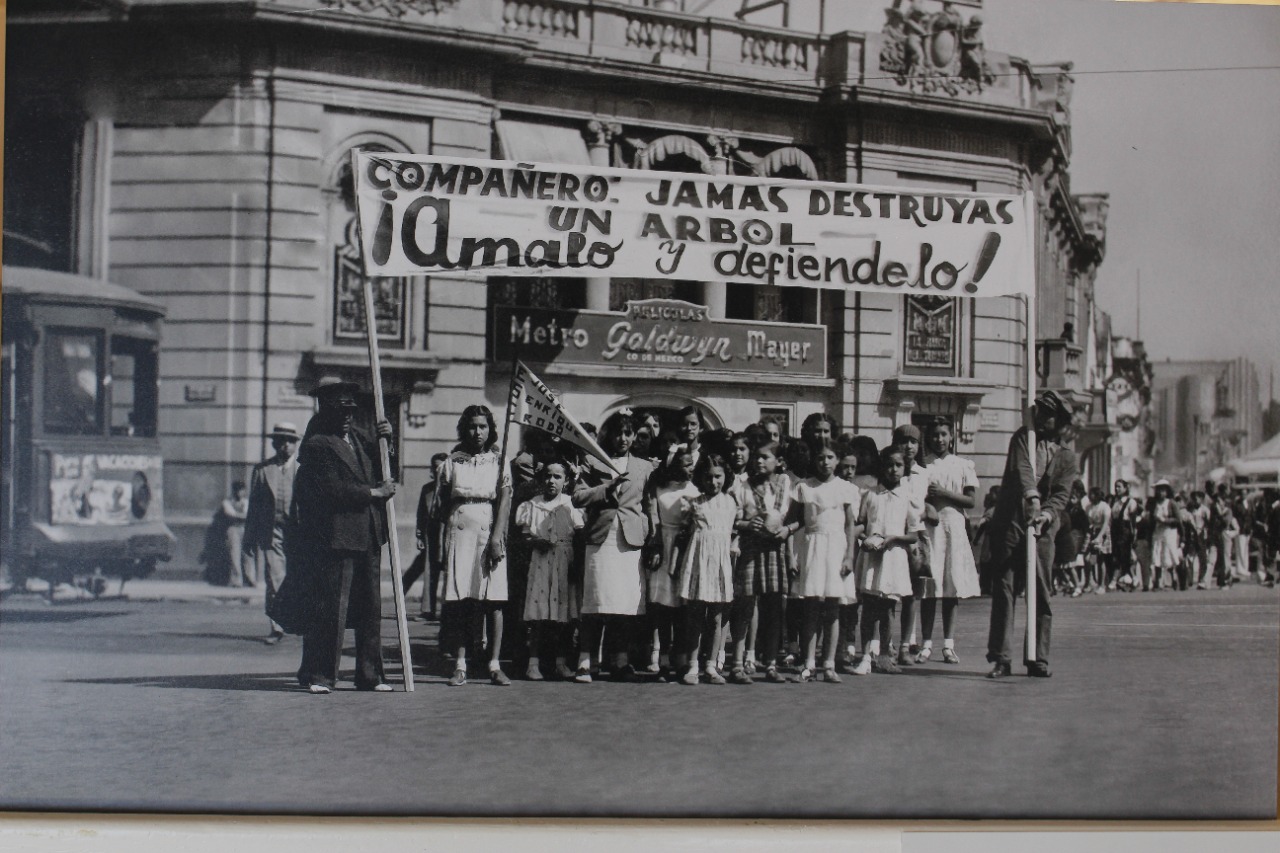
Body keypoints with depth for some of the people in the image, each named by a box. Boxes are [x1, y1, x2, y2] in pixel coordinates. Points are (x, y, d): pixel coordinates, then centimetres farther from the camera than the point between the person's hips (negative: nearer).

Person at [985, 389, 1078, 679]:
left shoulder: (1066, 457, 13)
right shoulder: (1024, 437, 9)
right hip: (1009, 524, -1)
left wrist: (1046, 514, -20)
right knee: (1003, 590, -5)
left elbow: (1061, 494, 0)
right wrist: (1032, 497, -27)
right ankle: (1000, 658, -4)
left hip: (1042, 529, 1)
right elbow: (1021, 469, -9)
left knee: (1042, 595, 0)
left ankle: (1038, 659, 7)